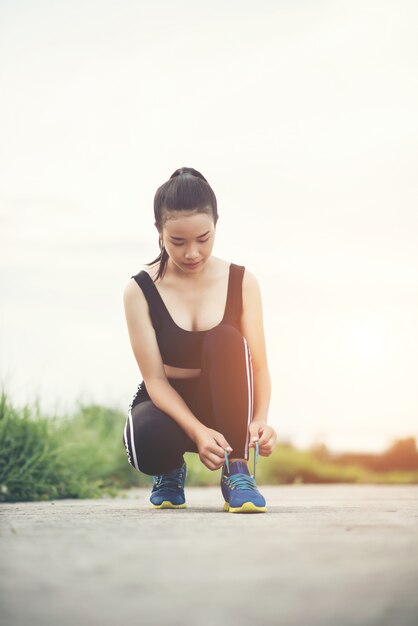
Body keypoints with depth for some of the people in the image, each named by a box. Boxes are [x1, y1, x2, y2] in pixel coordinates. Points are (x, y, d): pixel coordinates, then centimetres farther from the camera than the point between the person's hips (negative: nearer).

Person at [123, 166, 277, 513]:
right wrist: (197, 431, -34)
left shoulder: (241, 282, -9)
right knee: (146, 441, -38)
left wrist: (260, 419, -33)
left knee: (225, 339, -30)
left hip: (224, 406, 1)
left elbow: (259, 366, -12)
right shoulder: (140, 290, -13)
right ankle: (170, 471, 3)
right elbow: (155, 379, -17)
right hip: (167, 405, -1)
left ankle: (236, 471, -21)